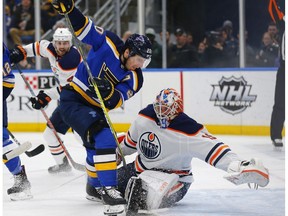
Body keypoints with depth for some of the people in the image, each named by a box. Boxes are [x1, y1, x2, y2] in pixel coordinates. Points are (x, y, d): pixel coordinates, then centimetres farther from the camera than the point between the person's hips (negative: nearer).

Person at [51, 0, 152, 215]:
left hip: (94, 108, 7)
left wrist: (108, 92, -38)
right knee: (104, 139, -22)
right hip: (73, 100, -7)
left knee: (98, 145, 20)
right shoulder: (108, 43, -15)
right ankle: (108, 189, -22)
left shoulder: (134, 79, -6)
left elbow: (115, 101, -17)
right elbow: (84, 28, -11)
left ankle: (95, 186, 46)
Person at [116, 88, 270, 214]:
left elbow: (213, 148, -38)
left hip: (174, 176, -7)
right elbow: (131, 139, 13)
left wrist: (238, 166, -53)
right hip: (141, 167, 7)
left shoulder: (188, 132, -28)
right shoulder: (145, 117, -9)